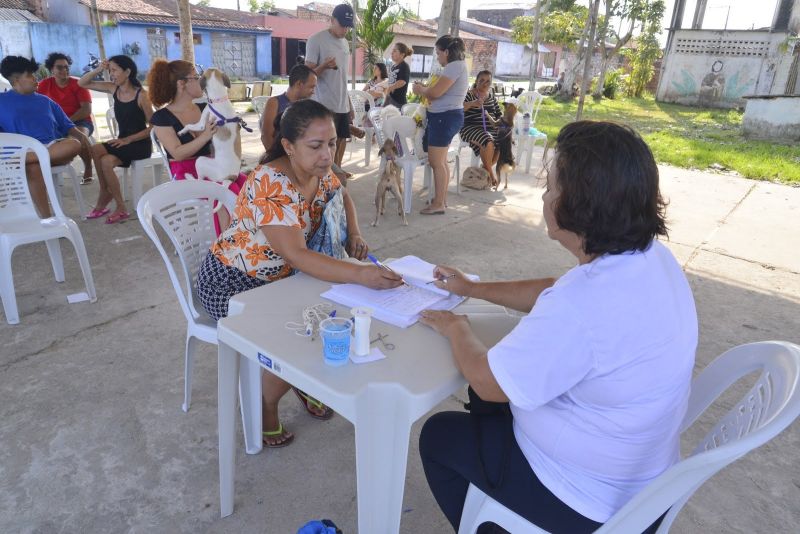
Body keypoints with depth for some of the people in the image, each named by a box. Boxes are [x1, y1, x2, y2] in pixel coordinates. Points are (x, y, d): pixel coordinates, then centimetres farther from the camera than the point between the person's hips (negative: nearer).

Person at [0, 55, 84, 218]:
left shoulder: (44, 100, 25)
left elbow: (67, 126, 21)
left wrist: (84, 138, 0)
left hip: (53, 148, 3)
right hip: (24, 150, -3)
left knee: (75, 144, -33)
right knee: (33, 167, -40)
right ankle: (46, 218, -39)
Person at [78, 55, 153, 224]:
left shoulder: (141, 95, -12)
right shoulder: (114, 89, 6)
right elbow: (82, 83, 14)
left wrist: (128, 140, -19)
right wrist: (98, 70, -3)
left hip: (140, 144, -6)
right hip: (123, 142, 6)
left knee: (106, 161, -27)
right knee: (95, 150, -21)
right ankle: (103, 203, -10)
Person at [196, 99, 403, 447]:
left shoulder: (320, 174, -7)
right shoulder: (269, 185, -31)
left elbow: (343, 197, 15)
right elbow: (296, 255, -40)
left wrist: (354, 234, -6)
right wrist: (360, 274, -50)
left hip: (278, 277, 7)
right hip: (231, 283, -7)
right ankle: (267, 409, 8)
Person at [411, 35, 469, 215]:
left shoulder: (455, 66, -15)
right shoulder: (456, 66, 19)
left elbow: (435, 92, -20)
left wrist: (420, 90, -2)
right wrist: (425, 88, 9)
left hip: (445, 117, -11)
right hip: (446, 116, 11)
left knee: (436, 162, -7)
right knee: (441, 161, 15)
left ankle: (439, 204, -2)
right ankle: (442, 198, 24)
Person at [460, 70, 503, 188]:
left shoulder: (491, 95, 19)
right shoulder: (469, 94, 0)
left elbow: (499, 113, 24)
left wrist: (499, 121, 1)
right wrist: (472, 103, -30)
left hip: (490, 128, 6)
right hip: (471, 128, -6)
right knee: (488, 142, -36)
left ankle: (486, 167, 0)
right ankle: (490, 171, -11)